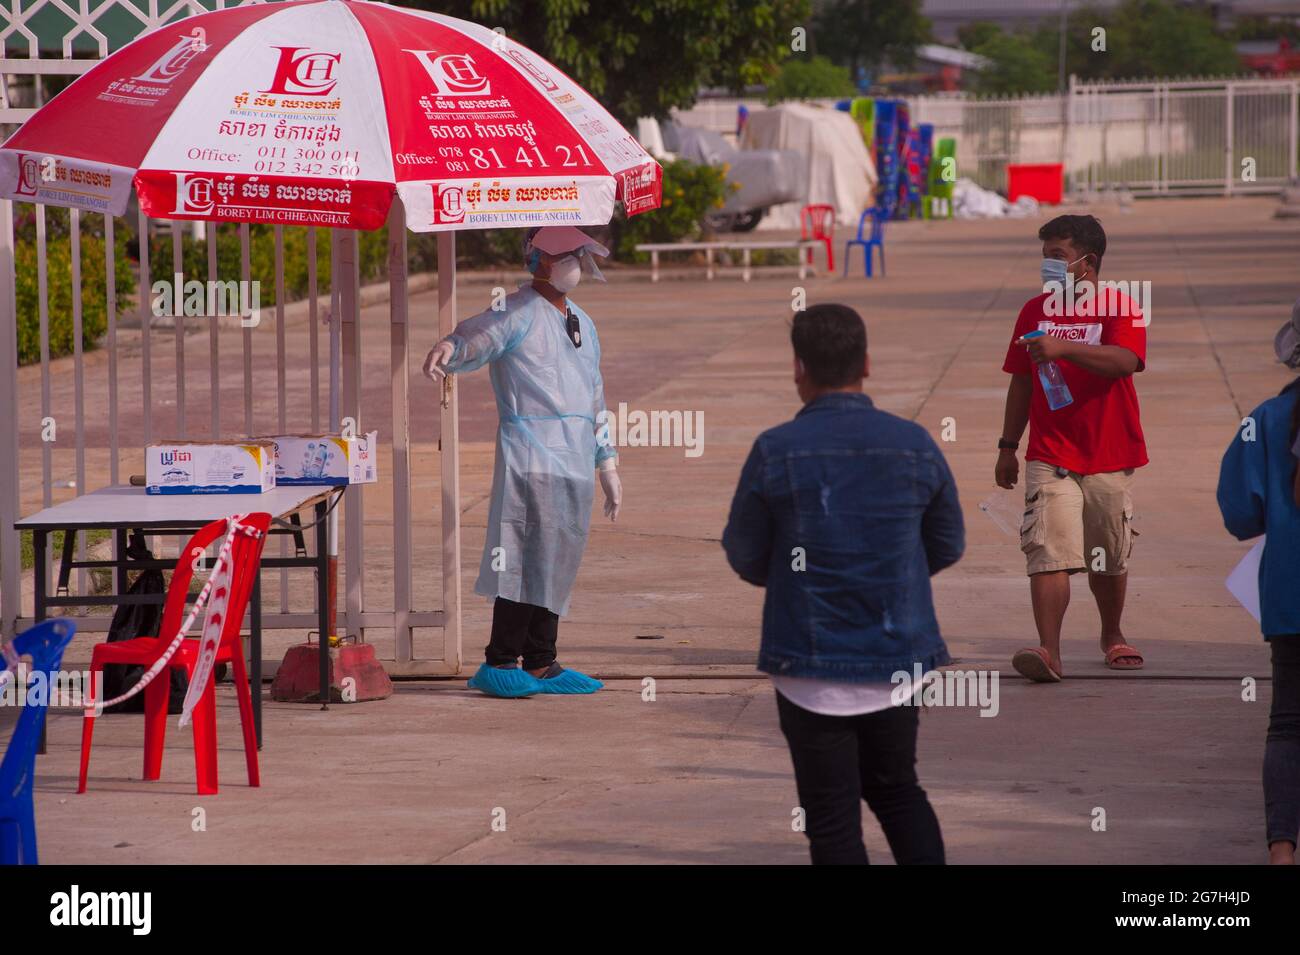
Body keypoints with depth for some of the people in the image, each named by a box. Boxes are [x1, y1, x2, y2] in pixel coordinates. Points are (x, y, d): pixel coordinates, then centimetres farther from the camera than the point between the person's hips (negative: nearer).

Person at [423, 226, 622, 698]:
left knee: (559, 562, 8)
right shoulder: (517, 313, -2)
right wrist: (446, 350, -43)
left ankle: (540, 663, 13)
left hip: (575, 464, 8)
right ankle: (499, 663, -8)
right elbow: (472, 339, -19)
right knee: (528, 557, -12)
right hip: (530, 458, -8)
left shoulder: (581, 323, 23)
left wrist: (608, 463, 28)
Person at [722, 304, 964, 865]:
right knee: (896, 789, 23)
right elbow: (947, 545, 8)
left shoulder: (776, 452, -12)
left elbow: (744, 556, -1)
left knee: (833, 818, 5)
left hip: (811, 663, -3)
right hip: (898, 656, 3)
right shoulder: (915, 446, -4)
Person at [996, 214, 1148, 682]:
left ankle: (1112, 636, 35)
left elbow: (1124, 361, -24)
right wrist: (1007, 446, 13)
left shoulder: (1119, 308, -4)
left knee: (1110, 559, 12)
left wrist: (1062, 348, -34)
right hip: (1050, 456, 2)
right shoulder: (1035, 311, 9)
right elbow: (1021, 381, 15)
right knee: (1049, 553, -14)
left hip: (1110, 458, -2)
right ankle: (1049, 651, -21)